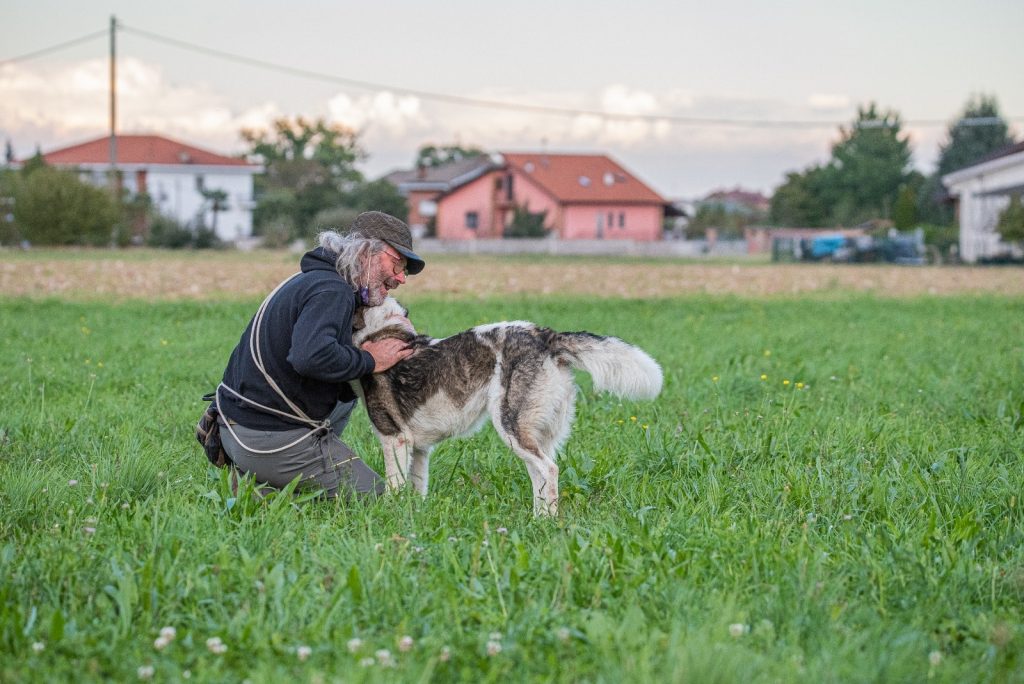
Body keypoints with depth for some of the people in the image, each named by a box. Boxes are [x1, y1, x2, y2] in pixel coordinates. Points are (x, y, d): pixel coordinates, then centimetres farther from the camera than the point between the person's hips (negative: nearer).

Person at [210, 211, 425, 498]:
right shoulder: (332, 291, -16)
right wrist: (368, 361, -17)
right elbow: (311, 356, -33)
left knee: (347, 396, 29)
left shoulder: (309, 280, 18)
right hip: (273, 438, -9)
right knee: (376, 497, 1)